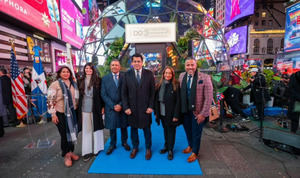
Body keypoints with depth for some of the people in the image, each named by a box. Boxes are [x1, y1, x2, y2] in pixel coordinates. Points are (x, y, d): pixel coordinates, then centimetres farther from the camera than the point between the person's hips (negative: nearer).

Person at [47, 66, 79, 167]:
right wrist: (53, 114, -13)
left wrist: (76, 108, 14)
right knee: (64, 134, 5)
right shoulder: (55, 84, -8)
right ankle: (66, 155, 25)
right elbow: (50, 100, -10)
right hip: (61, 114, -4)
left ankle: (71, 152, 33)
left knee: (72, 133, 12)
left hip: (72, 113, 5)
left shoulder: (73, 84, 7)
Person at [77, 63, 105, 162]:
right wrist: (78, 108, 6)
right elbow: (78, 95, 10)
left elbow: (101, 94, 0)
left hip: (95, 108, -2)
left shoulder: (98, 80, 0)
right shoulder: (80, 81, 7)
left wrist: (102, 106, -4)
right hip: (84, 109, 2)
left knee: (96, 128, 7)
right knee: (86, 130, 7)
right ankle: (87, 151, 17)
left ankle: (97, 148, 23)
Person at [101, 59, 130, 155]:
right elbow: (103, 94, -3)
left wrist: (120, 105, -13)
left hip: (122, 107, 0)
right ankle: (112, 144, 34)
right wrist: (113, 106, -11)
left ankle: (124, 142, 37)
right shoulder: (105, 78, 1)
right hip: (110, 108, 1)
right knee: (112, 127, 13)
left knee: (123, 126, 14)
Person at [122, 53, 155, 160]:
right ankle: (135, 147, 38)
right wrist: (126, 107, -6)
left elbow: (152, 92, -1)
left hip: (145, 108, 0)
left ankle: (148, 149, 34)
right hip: (132, 108, 1)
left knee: (147, 129, 13)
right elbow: (124, 93, 0)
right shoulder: (127, 75, 0)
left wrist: (151, 106, -7)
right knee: (133, 129, 15)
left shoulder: (149, 74, -1)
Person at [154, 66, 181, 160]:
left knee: (171, 131, 10)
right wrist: (156, 112, 3)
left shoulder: (176, 85, -10)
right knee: (165, 130, 18)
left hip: (171, 114, -4)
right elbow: (156, 99, 5)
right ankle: (166, 146, 36)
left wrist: (176, 115, -14)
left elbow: (178, 101, -11)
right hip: (162, 113, 4)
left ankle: (170, 150, 25)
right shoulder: (159, 85, 2)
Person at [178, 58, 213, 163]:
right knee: (187, 130, 21)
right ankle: (190, 146, 50)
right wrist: (180, 108, 2)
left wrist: (203, 114, -15)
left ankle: (195, 153, 38)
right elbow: (180, 93, 5)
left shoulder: (204, 78, -15)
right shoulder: (181, 76, 0)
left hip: (197, 112, -4)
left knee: (196, 132, 13)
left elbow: (208, 98, -14)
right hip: (185, 110, 4)